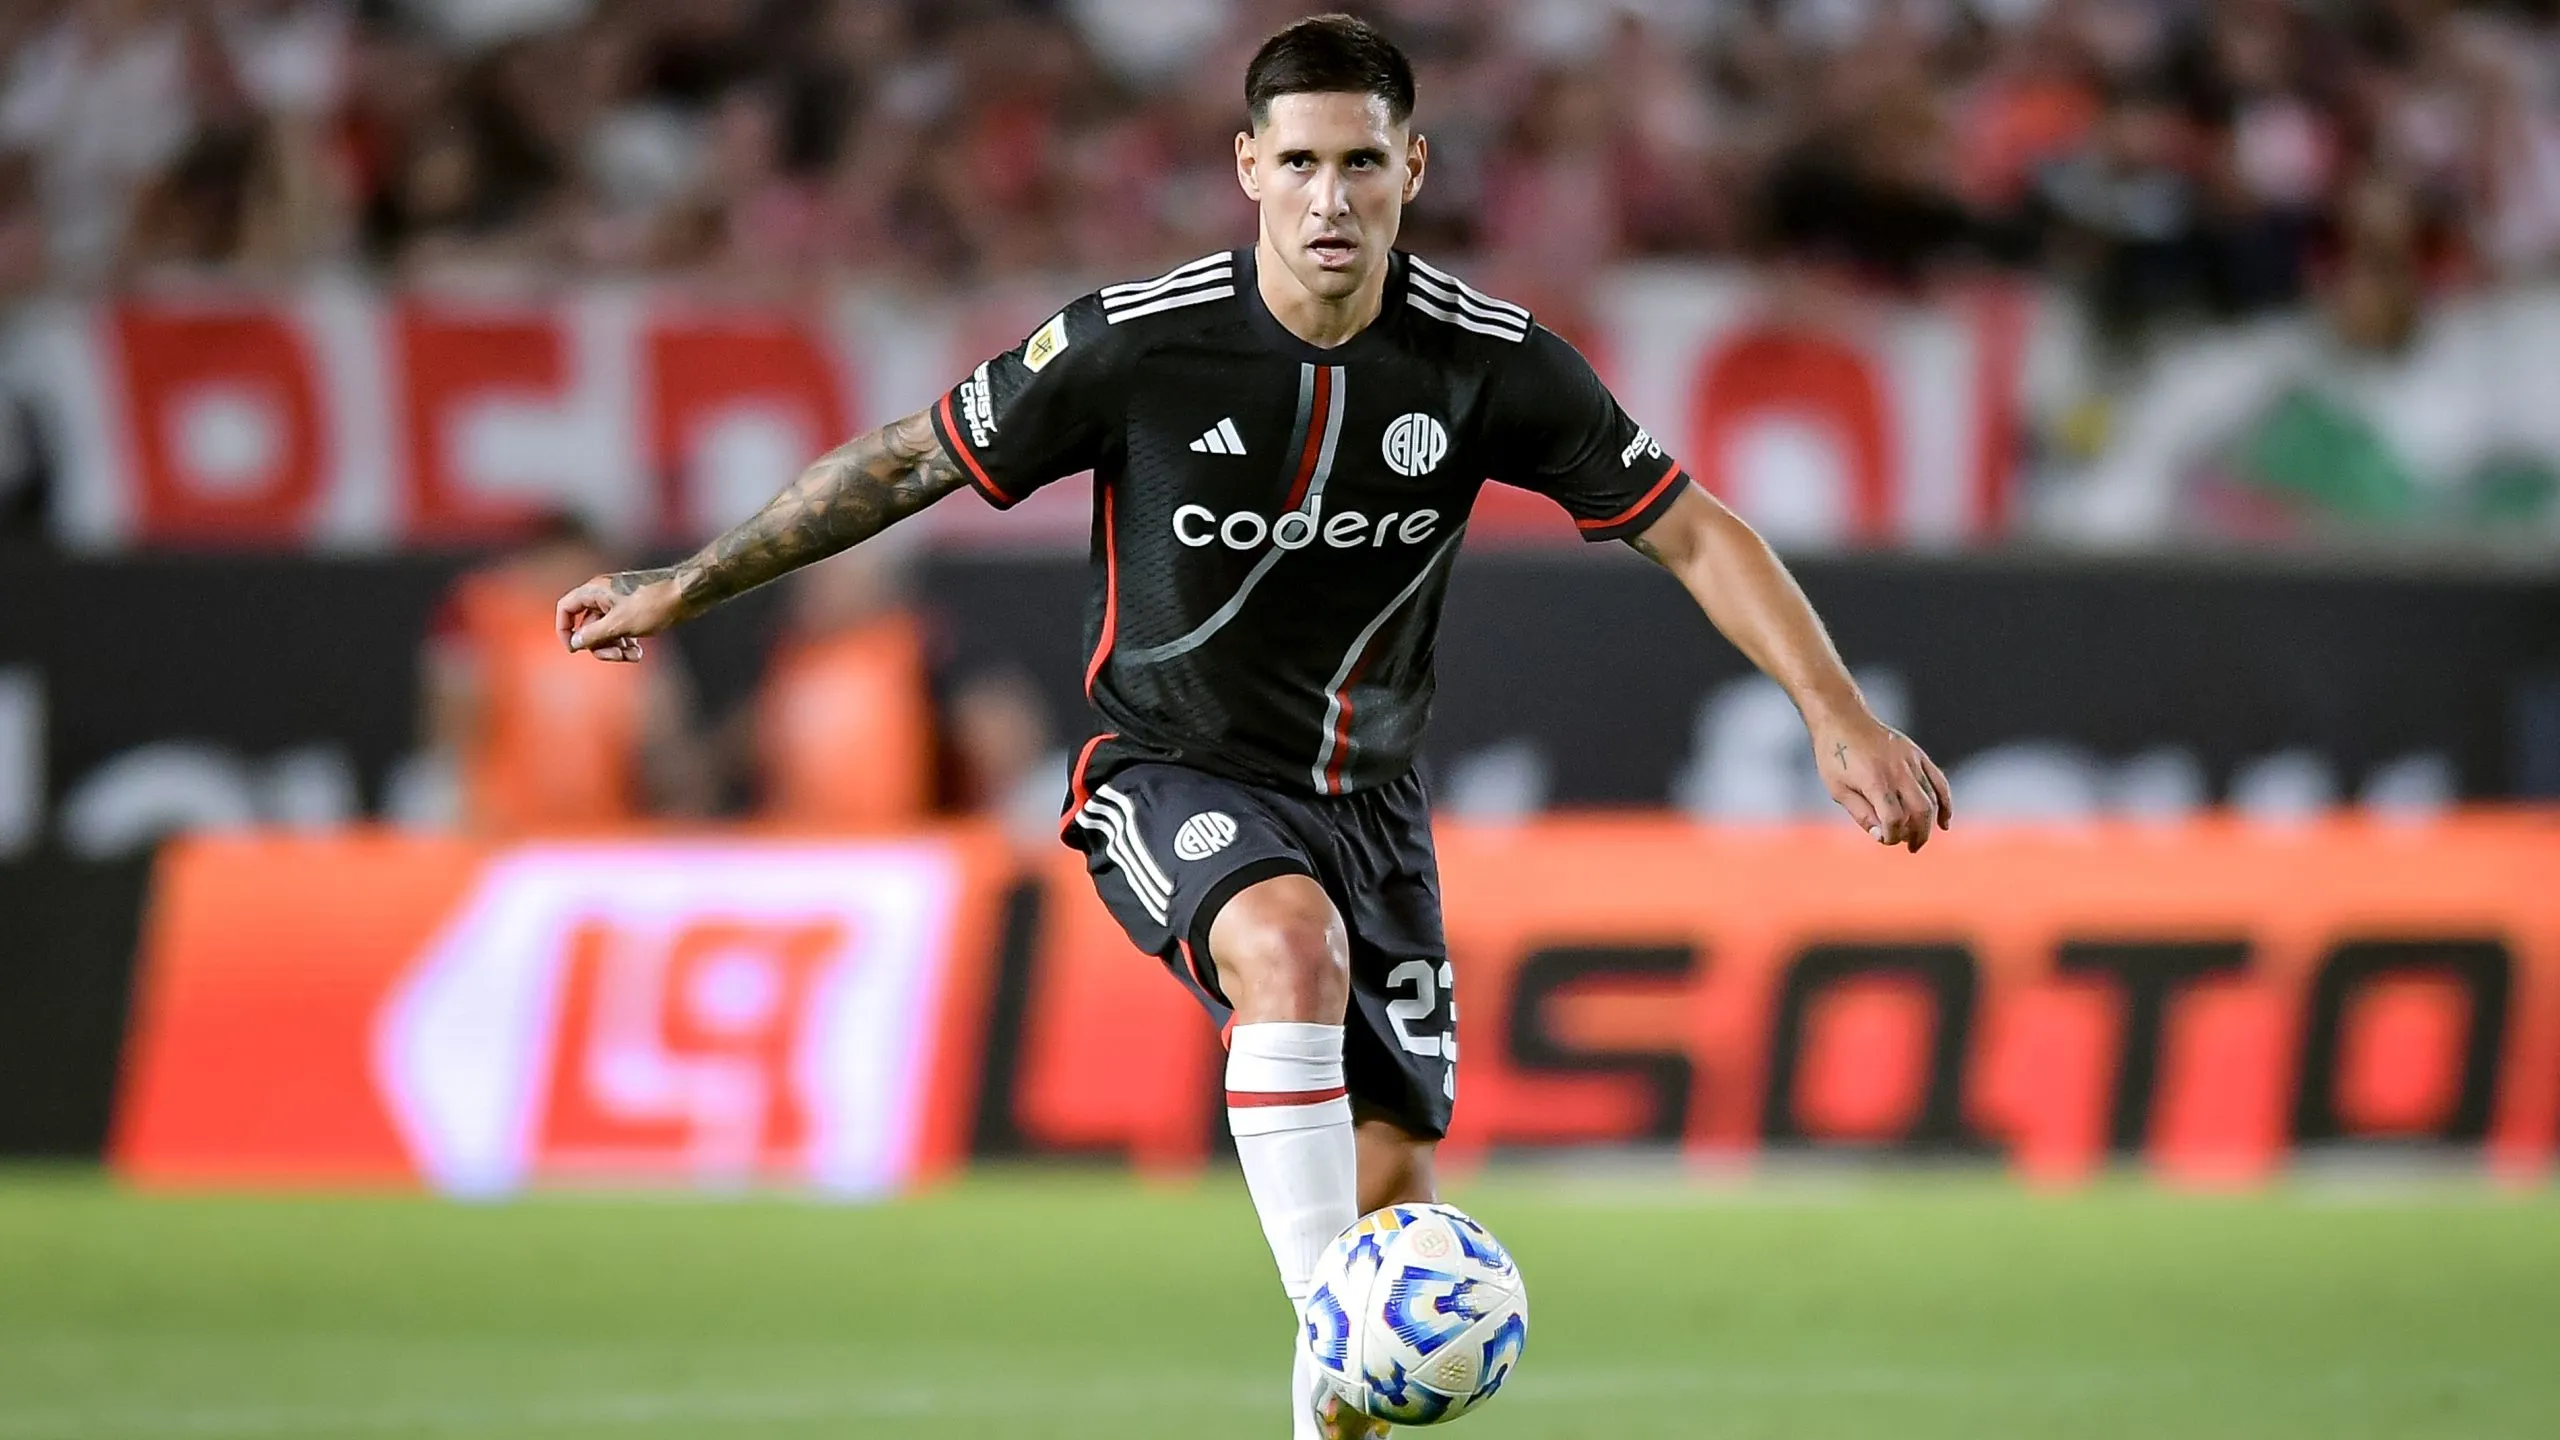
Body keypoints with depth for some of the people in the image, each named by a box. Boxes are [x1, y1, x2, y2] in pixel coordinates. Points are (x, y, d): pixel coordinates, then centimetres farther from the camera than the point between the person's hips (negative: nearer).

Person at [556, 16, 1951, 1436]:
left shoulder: (1492, 361, -12)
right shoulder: (1138, 343, -17)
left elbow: (1692, 532, -4)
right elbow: (909, 461, -6)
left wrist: (1841, 719, -12)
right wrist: (682, 587, -2)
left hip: (1366, 798, 4)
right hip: (1174, 778, -3)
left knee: (1393, 1207, 0)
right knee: (1291, 941, -37)